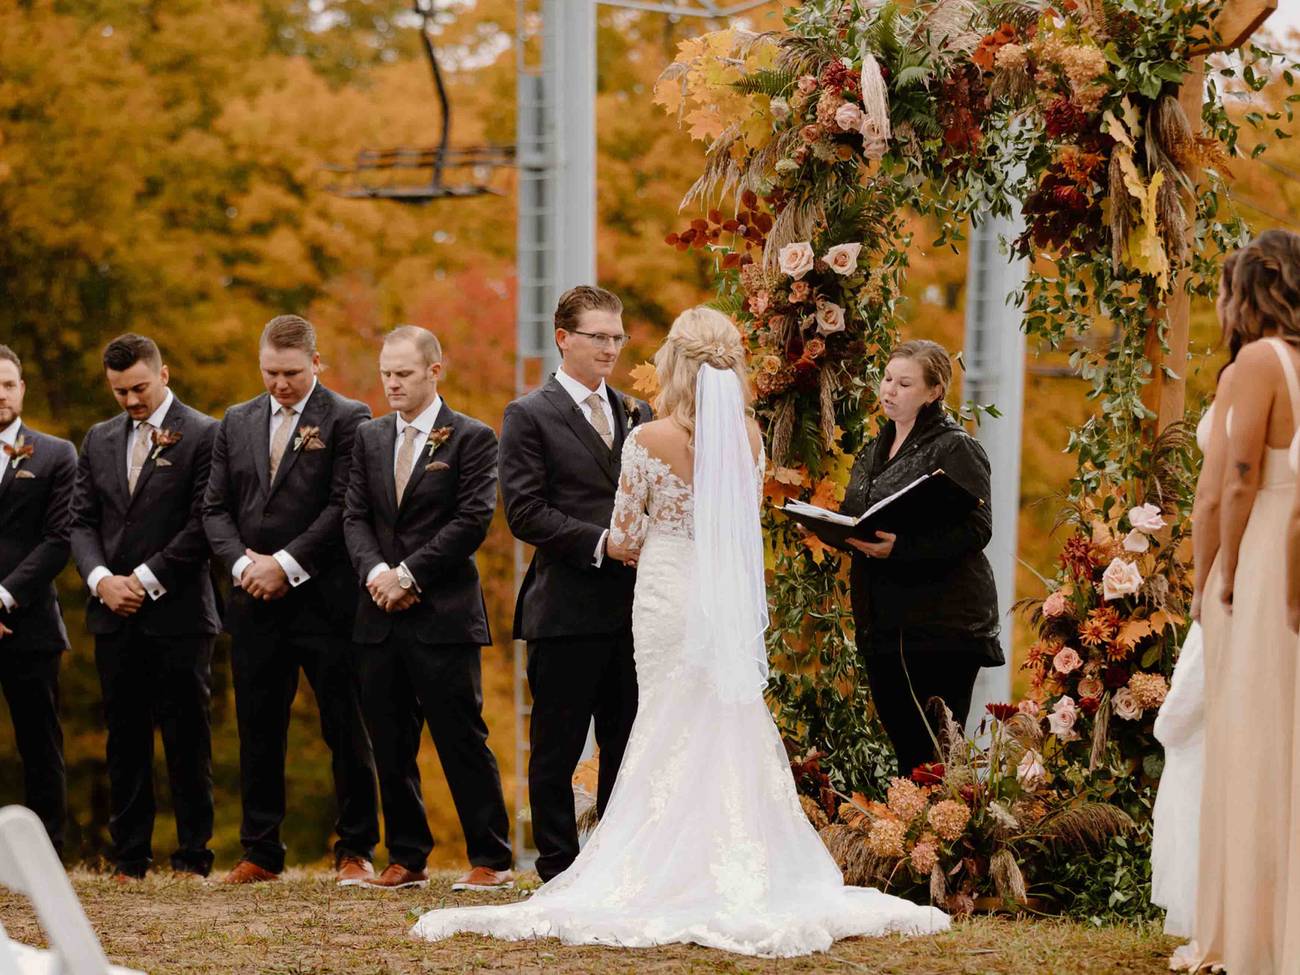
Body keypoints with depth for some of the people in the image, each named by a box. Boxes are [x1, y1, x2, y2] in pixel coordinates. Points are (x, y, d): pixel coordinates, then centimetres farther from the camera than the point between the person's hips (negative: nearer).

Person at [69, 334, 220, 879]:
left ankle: (192, 857, 4)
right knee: (125, 738, 6)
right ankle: (130, 858, 10)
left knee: (187, 739, -1)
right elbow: (82, 521, 13)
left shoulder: (202, 436, -3)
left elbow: (203, 523, -9)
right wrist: (101, 579, -5)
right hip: (115, 615, 5)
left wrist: (146, 580, -12)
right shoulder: (99, 440, 15)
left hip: (178, 613, -5)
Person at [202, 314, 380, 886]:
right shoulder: (236, 423, 14)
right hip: (255, 604, 5)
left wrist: (287, 565, -14)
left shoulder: (347, 420, -2)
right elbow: (215, 509, 12)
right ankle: (261, 854, 14)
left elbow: (345, 507, -10)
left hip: (324, 600, -5)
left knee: (346, 731, 0)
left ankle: (356, 850, 6)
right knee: (258, 732, 7)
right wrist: (242, 563, -5)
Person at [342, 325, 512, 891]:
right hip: (380, 615, 5)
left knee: (462, 739, -4)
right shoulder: (369, 438, 15)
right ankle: (406, 858, 15)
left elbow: (472, 520, -9)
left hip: (445, 613, -5)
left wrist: (409, 574, -13)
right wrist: (375, 571, -9)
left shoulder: (471, 438, -1)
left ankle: (490, 859, 2)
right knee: (391, 746, 7)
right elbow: (355, 516, 10)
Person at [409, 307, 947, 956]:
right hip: (734, 599, 3)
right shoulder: (748, 437, 1)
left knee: (672, 730, 4)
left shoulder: (650, 440, -11)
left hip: (669, 596, -3)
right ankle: (738, 871, 9)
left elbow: (626, 539, -4)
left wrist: (622, 545, 19)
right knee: (734, 731, 8)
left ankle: (677, 873, 3)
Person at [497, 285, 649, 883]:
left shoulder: (636, 414, 16)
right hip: (568, 605, -5)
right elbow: (525, 513, -10)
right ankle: (559, 874, 7)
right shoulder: (530, 417, -2)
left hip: (632, 606, 5)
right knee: (557, 751, 1)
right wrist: (600, 543, -18)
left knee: (627, 746, 8)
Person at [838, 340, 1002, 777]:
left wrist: (901, 547, -28)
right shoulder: (874, 451, 17)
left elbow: (974, 529, -17)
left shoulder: (956, 449, -7)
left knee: (935, 753, -8)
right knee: (903, 745, 10)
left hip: (940, 625, -8)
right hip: (882, 624, 8)